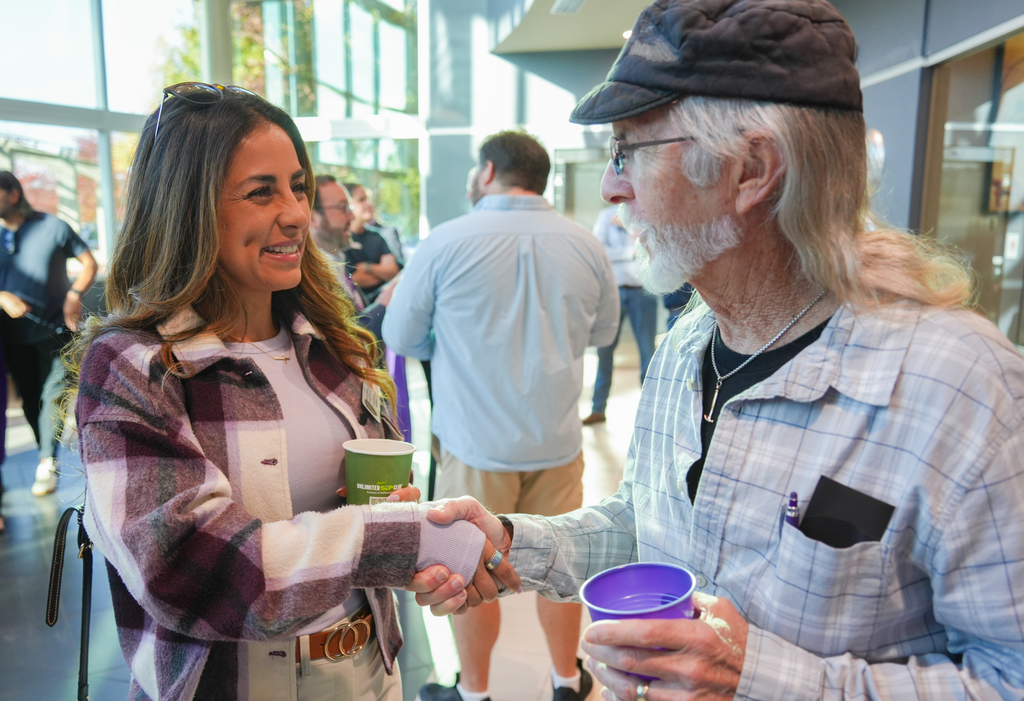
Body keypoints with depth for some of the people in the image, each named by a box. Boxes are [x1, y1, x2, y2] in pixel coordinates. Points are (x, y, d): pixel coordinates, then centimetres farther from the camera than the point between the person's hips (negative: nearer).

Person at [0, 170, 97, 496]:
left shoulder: (52, 226, -4)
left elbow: (89, 262, 1)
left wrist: (75, 294, -15)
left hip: (54, 330, -3)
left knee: (52, 394, -6)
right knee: (30, 401, 10)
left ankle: (47, 463, 2)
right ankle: (46, 454, 25)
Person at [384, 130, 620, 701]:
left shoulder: (445, 243, -12)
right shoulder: (587, 246, -2)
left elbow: (402, 338, -2)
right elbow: (604, 332, 13)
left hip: (476, 442, -3)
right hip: (558, 438, 3)